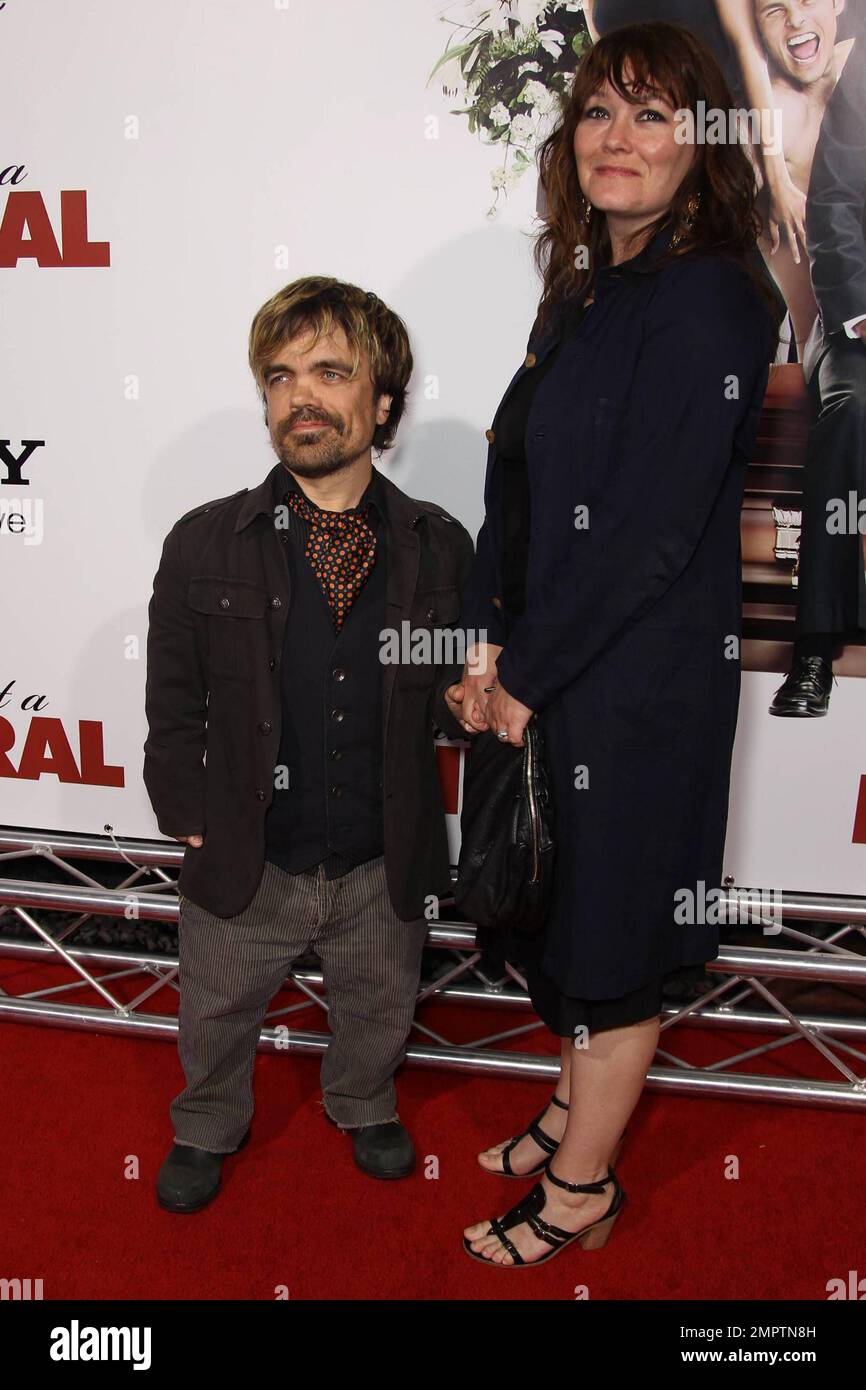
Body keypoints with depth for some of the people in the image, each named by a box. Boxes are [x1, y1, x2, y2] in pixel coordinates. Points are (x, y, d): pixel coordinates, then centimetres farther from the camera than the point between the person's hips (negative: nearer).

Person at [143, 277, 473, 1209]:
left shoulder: (439, 548, -8)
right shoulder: (204, 544, -10)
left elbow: (450, 702, 0)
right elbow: (174, 708, -3)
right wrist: (190, 819, -5)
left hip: (383, 866, 1)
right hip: (245, 864, 0)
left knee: (376, 1009, 25)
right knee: (216, 1018, 22)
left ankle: (363, 1108, 59)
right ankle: (208, 1129, 55)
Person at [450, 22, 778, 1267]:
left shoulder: (707, 302, -16)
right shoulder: (585, 291, 10)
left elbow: (653, 533, -22)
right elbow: (519, 484, 10)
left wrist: (525, 678, -14)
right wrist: (486, 642, 0)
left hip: (643, 686, -8)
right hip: (548, 677, 8)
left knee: (608, 929, 7)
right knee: (559, 905, 21)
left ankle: (582, 1191, 28)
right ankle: (579, 1106, 44)